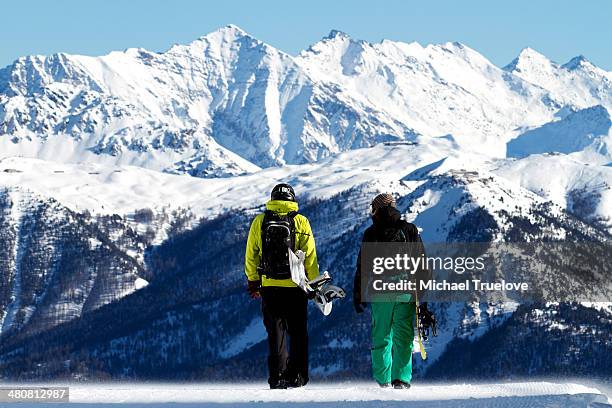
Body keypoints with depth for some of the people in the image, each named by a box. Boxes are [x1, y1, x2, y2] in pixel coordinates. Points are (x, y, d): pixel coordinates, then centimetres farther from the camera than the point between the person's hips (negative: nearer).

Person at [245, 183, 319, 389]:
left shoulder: (259, 222, 0)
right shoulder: (301, 222, -4)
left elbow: (251, 255, 6)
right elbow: (310, 257, -2)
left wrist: (252, 281, 17)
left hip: (269, 286, 1)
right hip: (295, 287, -1)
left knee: (275, 333, 7)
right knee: (298, 333, 10)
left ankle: (277, 376, 0)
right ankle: (297, 376, 8)